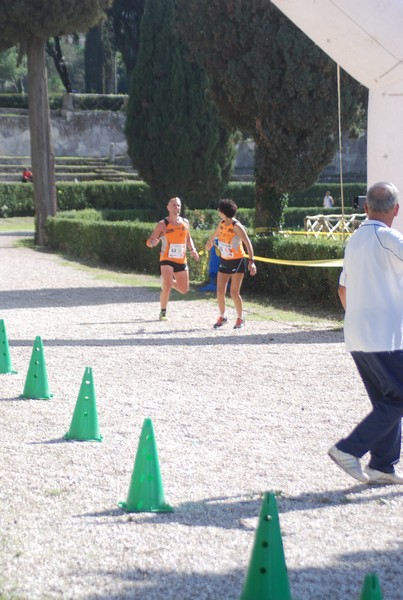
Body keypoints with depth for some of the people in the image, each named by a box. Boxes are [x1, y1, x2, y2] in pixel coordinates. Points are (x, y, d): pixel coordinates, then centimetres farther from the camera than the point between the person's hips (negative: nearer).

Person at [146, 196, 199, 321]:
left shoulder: (185, 222, 5)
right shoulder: (163, 224, -9)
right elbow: (149, 242, -8)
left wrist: (192, 249, 5)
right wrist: (153, 242, -32)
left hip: (182, 261, 5)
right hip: (167, 260, -5)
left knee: (184, 290, 12)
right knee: (167, 287, -21)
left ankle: (168, 281, 42)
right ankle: (163, 312, -3)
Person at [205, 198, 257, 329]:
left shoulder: (237, 226, -20)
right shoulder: (222, 224, 1)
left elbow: (248, 243, -24)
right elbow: (215, 235, 24)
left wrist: (251, 262, -31)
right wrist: (210, 242, 40)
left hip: (237, 261, -6)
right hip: (224, 261, 6)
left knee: (234, 292, -7)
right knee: (220, 291, 1)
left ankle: (240, 318, 10)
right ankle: (222, 317, 17)